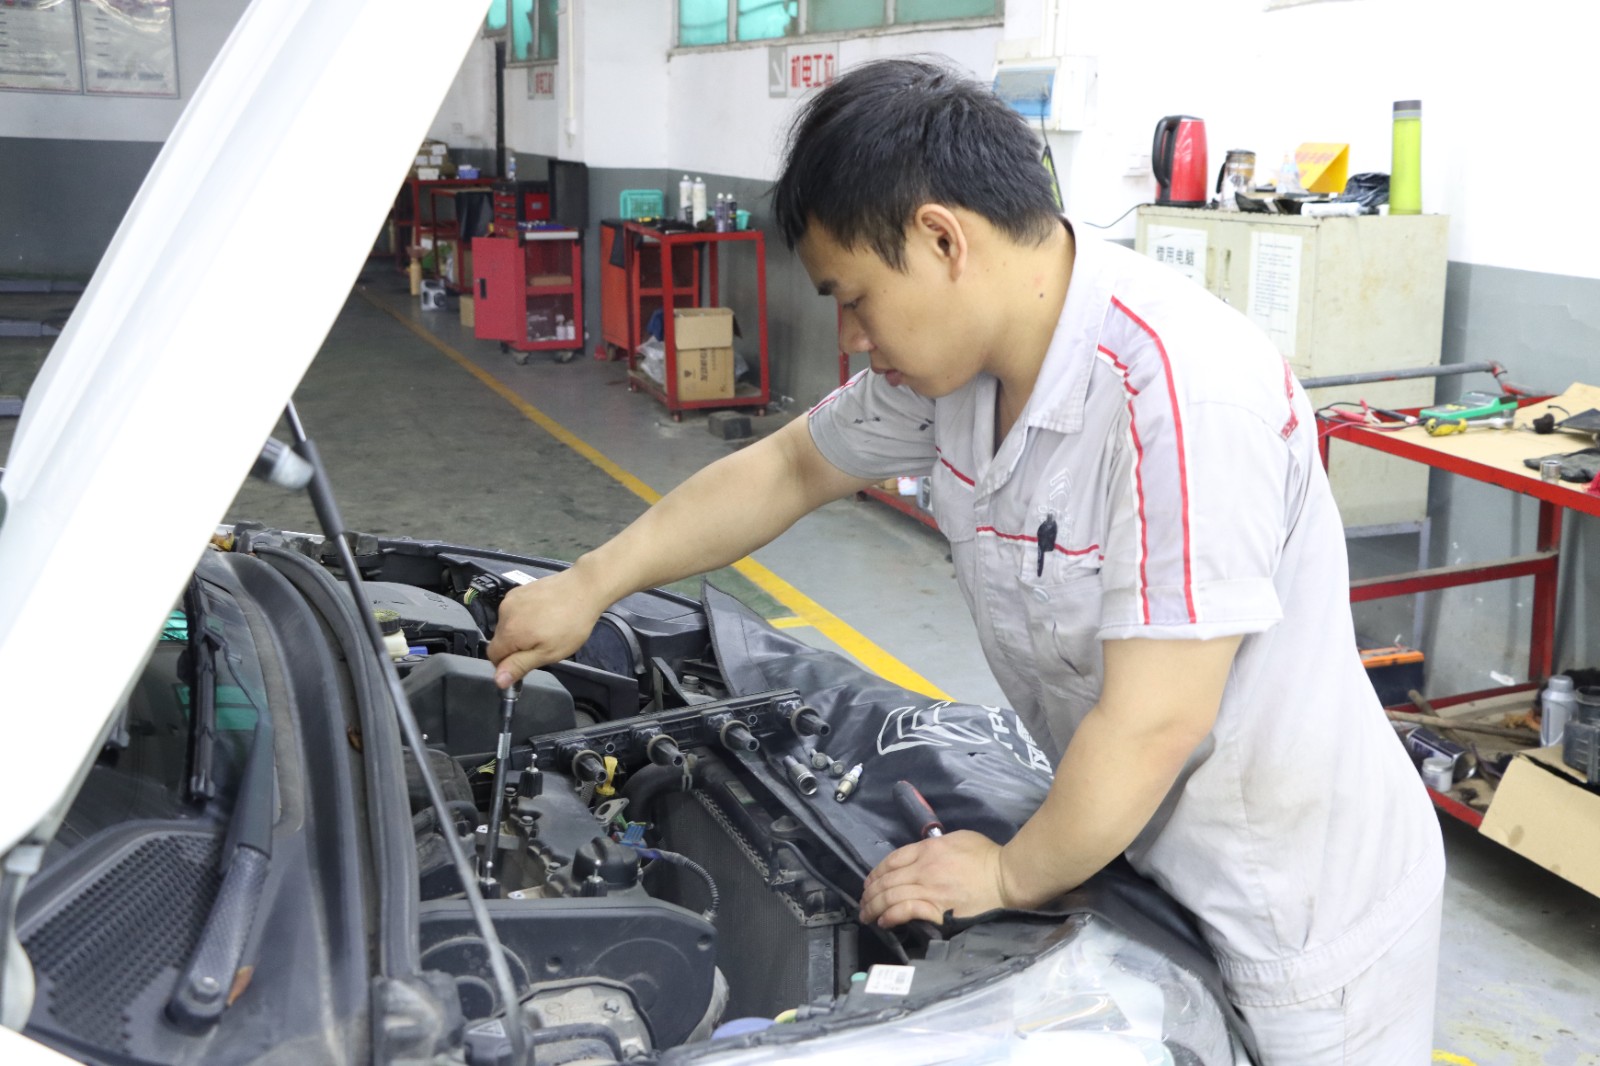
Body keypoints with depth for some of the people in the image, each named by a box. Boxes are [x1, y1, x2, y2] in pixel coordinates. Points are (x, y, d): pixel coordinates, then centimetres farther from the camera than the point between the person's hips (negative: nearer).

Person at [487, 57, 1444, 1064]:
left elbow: (1154, 721, -30)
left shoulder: (1186, 394, -33)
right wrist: (587, 587, 11)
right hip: (1145, 858, 7)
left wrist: (1013, 876, -15)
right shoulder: (952, 352, -7)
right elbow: (790, 468, 9)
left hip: (1301, 909, -7)